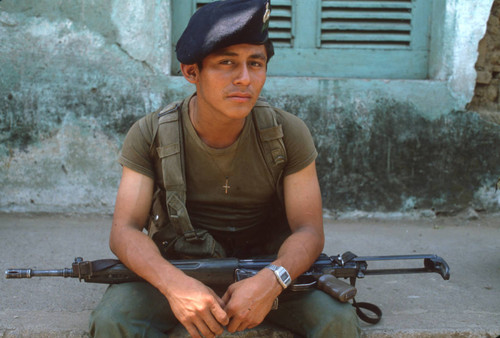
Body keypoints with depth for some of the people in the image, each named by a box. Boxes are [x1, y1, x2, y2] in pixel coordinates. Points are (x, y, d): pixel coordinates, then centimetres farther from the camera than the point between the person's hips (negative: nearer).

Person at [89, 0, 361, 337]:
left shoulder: (289, 135, -10)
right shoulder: (149, 136, -10)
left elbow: (308, 230, -10)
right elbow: (125, 230, -14)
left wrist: (271, 280, -33)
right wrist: (174, 283, -35)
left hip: (268, 265, 1)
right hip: (175, 266, 0)